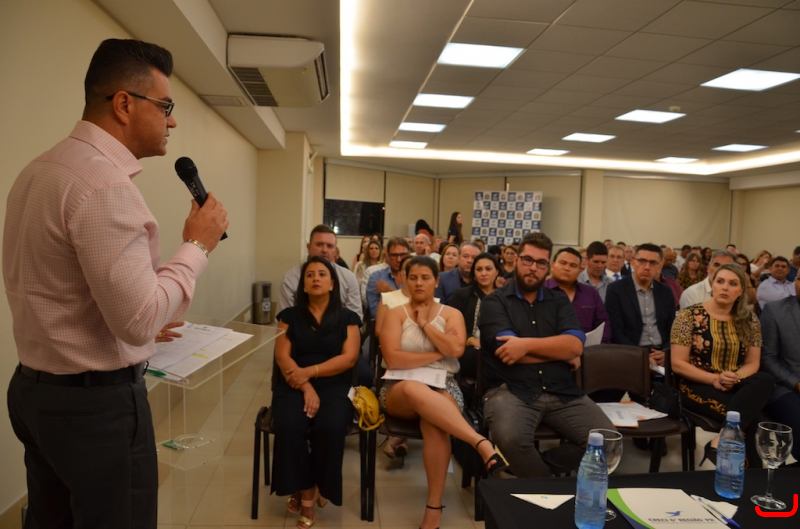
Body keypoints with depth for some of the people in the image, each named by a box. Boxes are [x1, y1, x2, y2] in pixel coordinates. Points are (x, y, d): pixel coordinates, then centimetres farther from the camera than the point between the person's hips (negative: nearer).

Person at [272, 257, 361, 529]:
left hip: (334, 385, 0)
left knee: (329, 427, -30)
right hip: (294, 384, 1)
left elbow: (349, 358, -3)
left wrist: (310, 371, -15)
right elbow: (282, 356, 0)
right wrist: (305, 387, -15)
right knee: (289, 427, -29)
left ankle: (316, 488, -4)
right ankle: (306, 494, -8)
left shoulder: (347, 318, 8)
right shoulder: (290, 316, 10)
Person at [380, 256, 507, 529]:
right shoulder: (396, 313, 7)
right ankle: (482, 443, -42)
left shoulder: (451, 314, 11)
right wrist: (436, 354, -7)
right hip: (400, 389, 0)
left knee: (434, 422, -36)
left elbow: (456, 349, -10)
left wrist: (425, 324, -3)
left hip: (443, 387, 1)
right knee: (414, 389, -40)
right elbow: (392, 359, -8)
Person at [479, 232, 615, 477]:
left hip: (562, 392, 4)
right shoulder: (494, 301, 3)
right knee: (511, 439, -33)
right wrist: (560, 352, -2)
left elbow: (575, 345, -2)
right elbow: (506, 351, -12)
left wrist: (526, 344, -15)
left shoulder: (559, 301, 15)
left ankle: (535, 471, 4)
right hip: (511, 390, -4)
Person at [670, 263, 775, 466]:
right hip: (698, 386, -4)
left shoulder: (749, 321, 8)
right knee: (747, 413, -33)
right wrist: (714, 378, -19)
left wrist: (735, 377, -15)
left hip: (736, 387, 5)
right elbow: (678, 364, -6)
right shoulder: (690, 316, -5)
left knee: (765, 380, -31)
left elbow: (752, 364, 8)